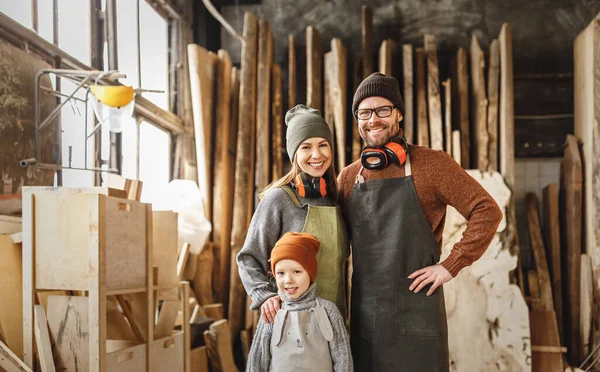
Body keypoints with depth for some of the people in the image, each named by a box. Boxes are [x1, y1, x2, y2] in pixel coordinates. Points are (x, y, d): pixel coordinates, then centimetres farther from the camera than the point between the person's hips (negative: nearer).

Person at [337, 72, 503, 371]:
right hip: (364, 317, 4)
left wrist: (451, 266, -12)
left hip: (416, 313, -4)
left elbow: (487, 211, -7)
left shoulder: (431, 164, -3)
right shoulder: (348, 178, 9)